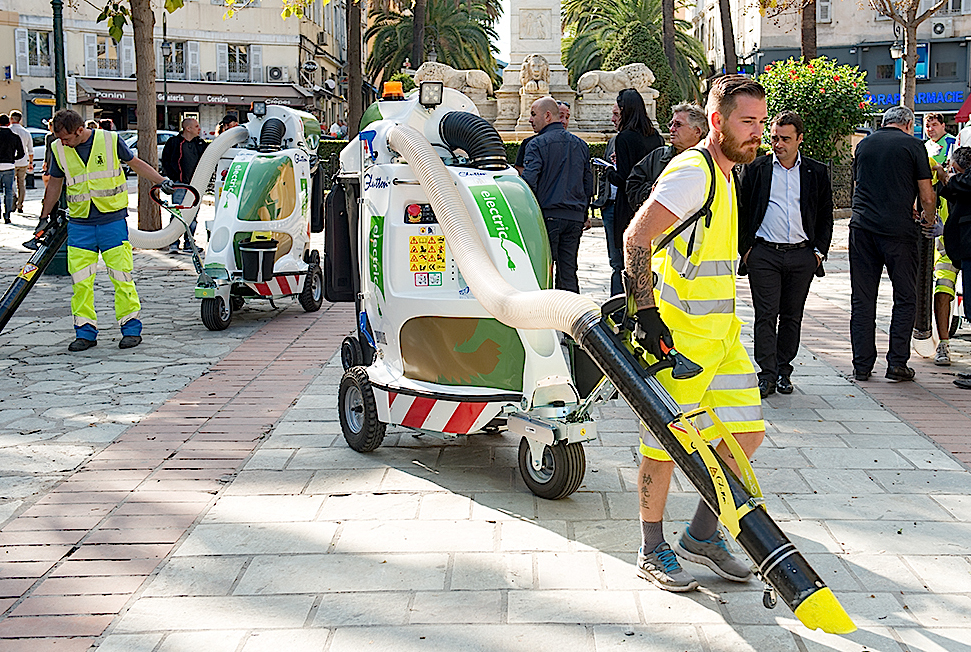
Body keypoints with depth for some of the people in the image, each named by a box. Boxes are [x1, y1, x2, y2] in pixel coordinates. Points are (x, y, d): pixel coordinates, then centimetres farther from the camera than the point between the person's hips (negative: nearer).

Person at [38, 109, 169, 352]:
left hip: (113, 220, -3)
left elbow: (136, 163, 9)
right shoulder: (58, 149, 2)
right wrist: (45, 218, 19)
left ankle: (131, 328, 6)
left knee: (121, 276, -3)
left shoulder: (110, 140, -6)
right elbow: (55, 184, 15)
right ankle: (85, 331, 10)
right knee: (80, 281, 0)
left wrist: (161, 180, -1)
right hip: (79, 223, 3)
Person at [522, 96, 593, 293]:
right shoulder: (580, 145, 14)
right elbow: (589, 184, 18)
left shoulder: (538, 144, -6)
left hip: (548, 215, -6)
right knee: (568, 271, 9)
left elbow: (529, 181, -14)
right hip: (575, 218, 6)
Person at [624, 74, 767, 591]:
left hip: (721, 332, 9)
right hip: (676, 335, -9)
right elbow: (636, 237, -21)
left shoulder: (723, 175, 17)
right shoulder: (693, 171, -14)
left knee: (747, 432, 8)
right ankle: (652, 552, 15)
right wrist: (646, 312, -25)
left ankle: (702, 535, 23)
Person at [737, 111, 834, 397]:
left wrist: (819, 251, 4)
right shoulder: (755, 169, 4)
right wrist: (745, 248, -1)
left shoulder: (817, 172, 8)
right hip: (764, 254, -2)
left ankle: (783, 371, 18)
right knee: (766, 315, -5)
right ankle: (766, 374, -2)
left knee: (792, 316, 8)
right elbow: (741, 211, 6)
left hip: (802, 256, 2)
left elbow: (825, 216, 13)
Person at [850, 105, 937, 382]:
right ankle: (897, 363, 5)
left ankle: (862, 365, 8)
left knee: (862, 299, 7)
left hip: (862, 225, 4)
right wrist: (929, 220, 18)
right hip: (898, 229, -4)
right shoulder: (912, 144, 0)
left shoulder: (864, 144, 13)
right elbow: (927, 196, -1)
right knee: (905, 297, 7)